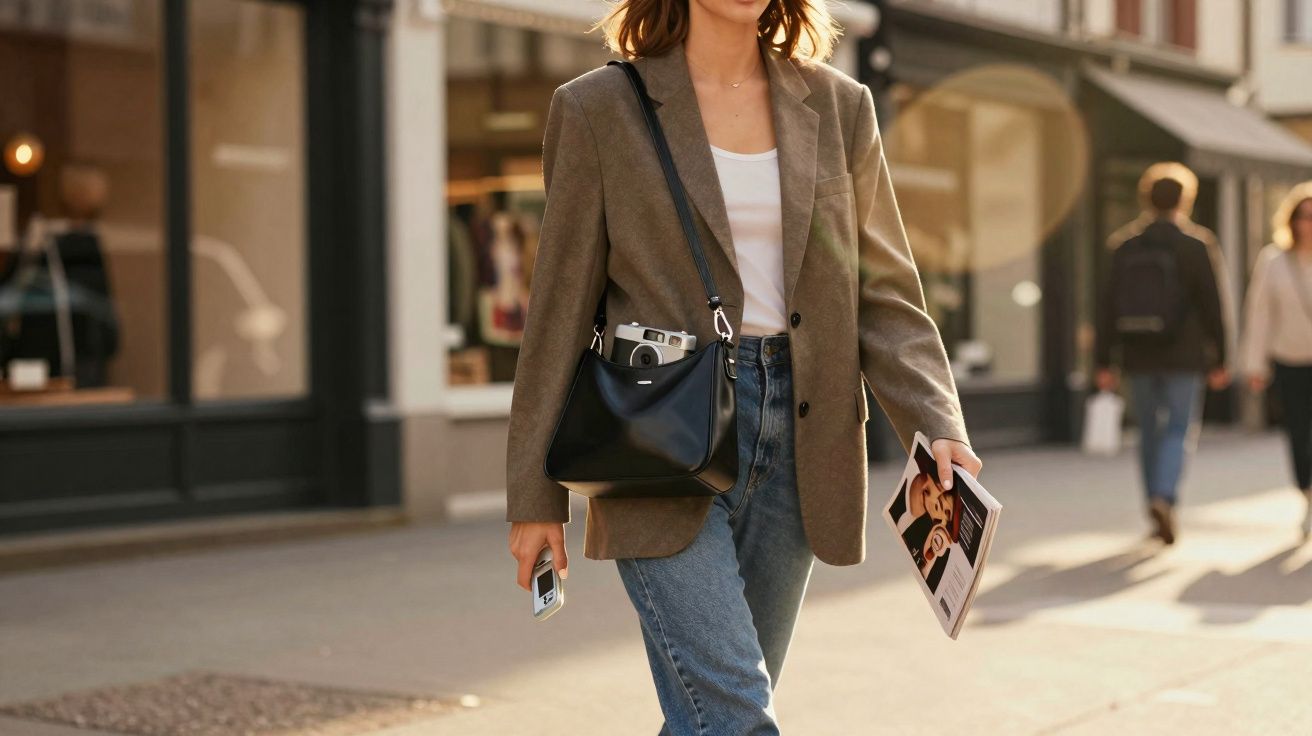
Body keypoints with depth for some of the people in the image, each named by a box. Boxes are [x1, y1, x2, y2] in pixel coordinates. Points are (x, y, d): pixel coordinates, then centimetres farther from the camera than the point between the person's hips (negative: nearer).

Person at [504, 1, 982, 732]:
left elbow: (885, 292, 9)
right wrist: (535, 494, 0)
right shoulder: (599, 109, 0)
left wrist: (938, 426, -7)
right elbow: (560, 309, 1)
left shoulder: (839, 107, 9)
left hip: (797, 432, 4)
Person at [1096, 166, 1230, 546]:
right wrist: (1218, 361, 1)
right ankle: (1163, 498, -23)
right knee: (1178, 432, -1)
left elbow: (1108, 308, 1)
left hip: (1139, 358, 3)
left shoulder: (1126, 247, 3)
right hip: (1182, 357, -3)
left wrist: (1104, 363, 4)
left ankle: (1160, 514, 17)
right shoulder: (1192, 246, -6)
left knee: (1149, 433, 12)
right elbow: (1211, 306, -6)